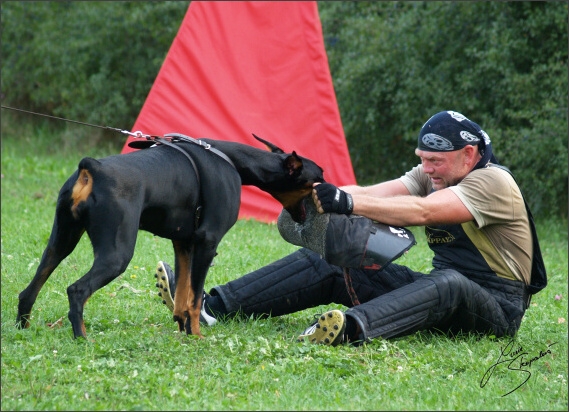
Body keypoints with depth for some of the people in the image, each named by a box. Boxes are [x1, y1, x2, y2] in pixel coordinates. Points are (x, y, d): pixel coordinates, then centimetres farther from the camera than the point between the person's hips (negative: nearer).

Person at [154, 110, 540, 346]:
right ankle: (212, 307, -17)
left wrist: (348, 203, -41)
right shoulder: (432, 175, 9)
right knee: (325, 261, -4)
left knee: (449, 284, -42)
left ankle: (352, 328, -67)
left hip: (498, 305, -7)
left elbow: (421, 212, -31)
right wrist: (319, 196, -28)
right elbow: (377, 193, -9)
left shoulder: (491, 181, -16)